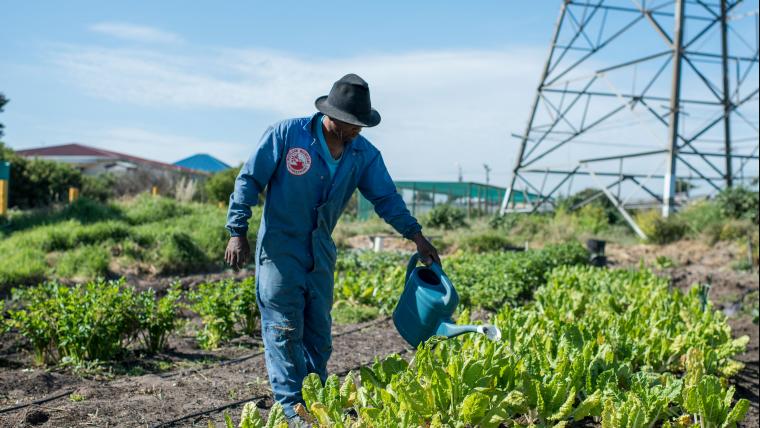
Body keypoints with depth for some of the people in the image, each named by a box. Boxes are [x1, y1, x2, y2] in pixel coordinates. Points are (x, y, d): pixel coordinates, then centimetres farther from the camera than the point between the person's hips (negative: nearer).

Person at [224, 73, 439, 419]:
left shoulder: (364, 154, -2)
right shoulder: (285, 134, -14)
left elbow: (386, 197, 0)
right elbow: (249, 180, -9)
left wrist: (416, 236, -11)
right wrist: (238, 232, -12)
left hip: (320, 252, 5)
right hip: (280, 248, -5)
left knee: (319, 331, 11)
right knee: (284, 330, -4)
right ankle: (292, 410, 2)